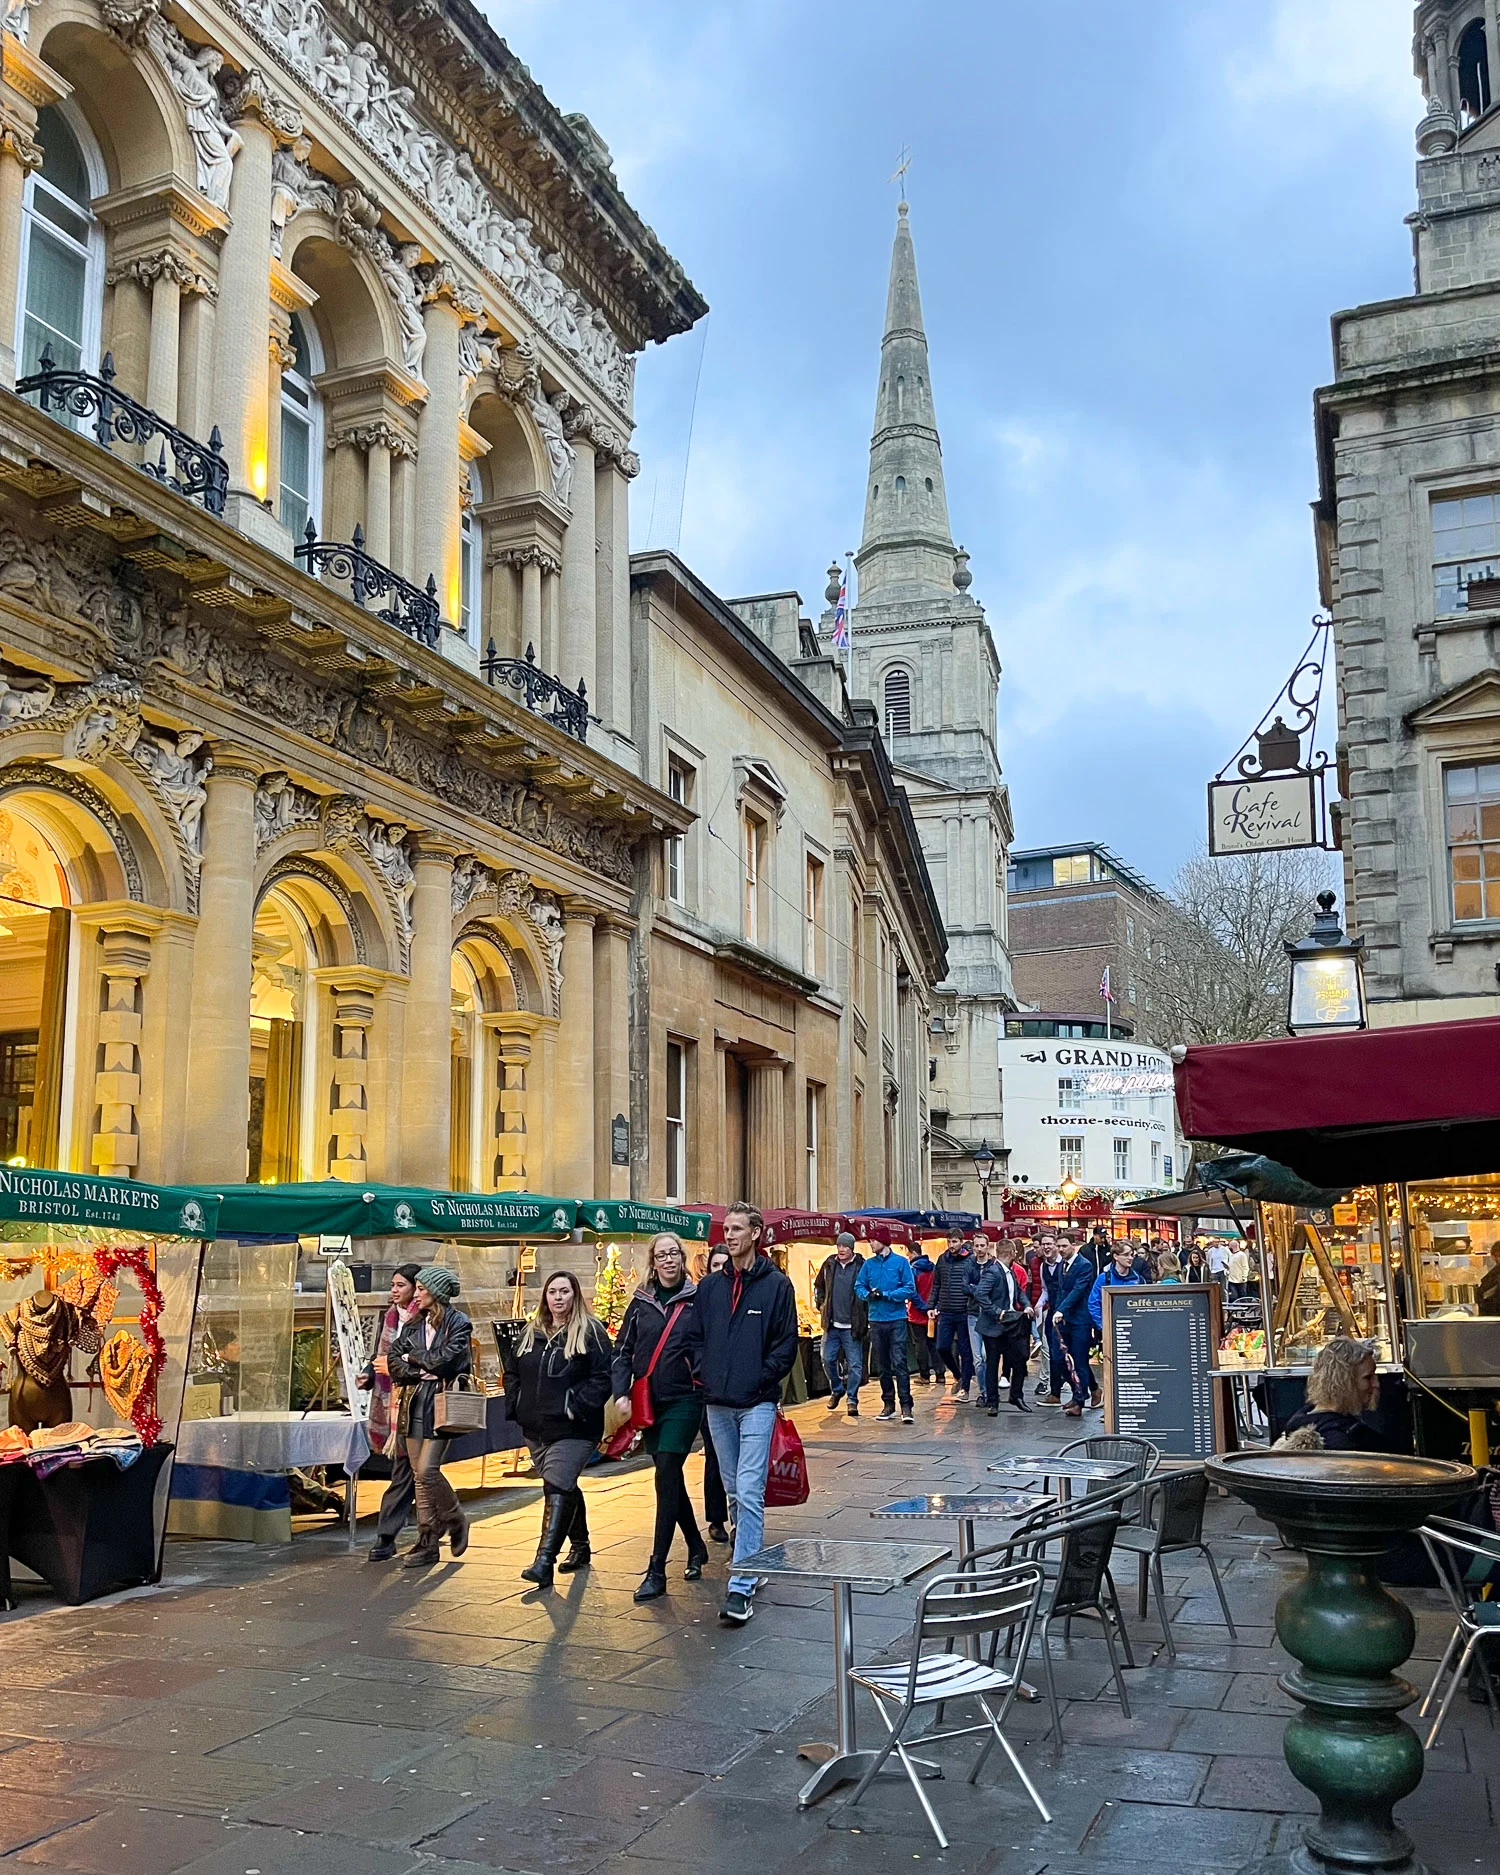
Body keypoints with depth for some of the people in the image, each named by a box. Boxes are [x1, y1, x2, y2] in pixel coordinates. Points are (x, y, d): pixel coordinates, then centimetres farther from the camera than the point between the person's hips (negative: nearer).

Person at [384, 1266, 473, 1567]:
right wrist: (420, 1372, -9)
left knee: (427, 1471, -12)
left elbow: (445, 1359, -16)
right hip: (413, 1403, 6)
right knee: (419, 1475, 6)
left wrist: (412, 1357, -2)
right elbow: (393, 1359, 7)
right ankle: (427, 1543, 12)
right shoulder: (414, 1324, 14)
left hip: (440, 1404, -6)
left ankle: (456, 1521, 12)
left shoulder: (459, 1323, -4)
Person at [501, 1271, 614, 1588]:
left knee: (557, 1487, -17)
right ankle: (580, 1547, 33)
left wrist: (576, 1406, -19)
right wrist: (517, 1405, 8)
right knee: (565, 1488, 18)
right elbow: (512, 1372, 22)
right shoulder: (532, 1332, 13)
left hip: (573, 1430, -7)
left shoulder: (590, 1332, -6)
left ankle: (544, 1561, -22)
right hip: (536, 1429, 7)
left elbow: (603, 1377, -12)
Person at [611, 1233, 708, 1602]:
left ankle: (656, 1571, -7)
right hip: (648, 1403, 4)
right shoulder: (641, 1302, 6)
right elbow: (623, 1350, 9)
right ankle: (696, 1547, 33)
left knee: (666, 1477, -11)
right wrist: (621, 1392, -2)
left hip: (684, 1401, -4)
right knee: (670, 1478, 13)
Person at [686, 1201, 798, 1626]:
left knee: (749, 1492, -12)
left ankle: (740, 1587, -13)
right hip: (718, 1404, 5)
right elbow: (695, 1335, 15)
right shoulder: (710, 1286, 10)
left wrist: (761, 1378, -9)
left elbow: (786, 1343, -4)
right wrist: (705, 1372, 2)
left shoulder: (776, 1284, -3)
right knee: (734, 1491, 15)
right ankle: (750, 1562, 31)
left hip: (757, 1404, -5)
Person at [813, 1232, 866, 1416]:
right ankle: (837, 1390, 30)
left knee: (855, 1363, -1)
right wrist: (820, 1303, 14)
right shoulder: (829, 1264, 6)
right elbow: (818, 1285, 24)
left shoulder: (862, 1266, -7)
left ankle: (852, 1400, 7)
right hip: (832, 1324, 4)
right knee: (828, 1360, 8)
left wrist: (866, 1319, -4)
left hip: (852, 1325, -4)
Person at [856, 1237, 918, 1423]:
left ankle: (906, 1406, -9)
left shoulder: (900, 1262, -3)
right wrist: (868, 1295, -12)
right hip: (876, 1320, 4)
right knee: (883, 1365, 11)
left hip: (897, 1319, -4)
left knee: (899, 1363, -10)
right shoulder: (869, 1264, 7)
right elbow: (858, 1286, 9)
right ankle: (888, 1404, 20)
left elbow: (909, 1289, -7)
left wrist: (886, 1294, -15)